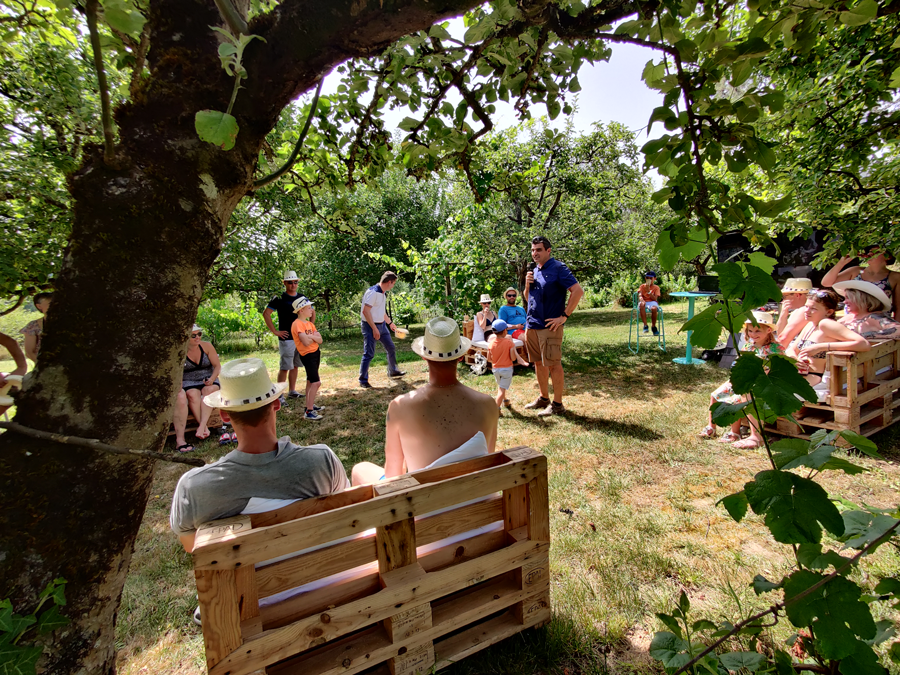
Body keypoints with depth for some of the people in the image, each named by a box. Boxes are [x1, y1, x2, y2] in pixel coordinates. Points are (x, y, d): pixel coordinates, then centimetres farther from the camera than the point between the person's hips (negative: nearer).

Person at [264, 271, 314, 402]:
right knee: (285, 367, -4)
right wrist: (275, 331, -15)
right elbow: (266, 313, -12)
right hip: (286, 338, -5)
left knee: (295, 366, 13)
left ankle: (292, 391, 23)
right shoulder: (279, 298, -6)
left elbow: (312, 312, 22)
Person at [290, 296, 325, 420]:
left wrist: (311, 336, -17)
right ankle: (309, 412, -11)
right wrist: (314, 336, -8)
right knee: (316, 382, -14)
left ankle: (309, 405, 32)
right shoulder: (298, 324, -18)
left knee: (310, 381, 19)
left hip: (315, 353, 9)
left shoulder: (310, 324, 9)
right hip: (307, 355, -9)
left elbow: (320, 340, 1)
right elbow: (306, 342, -26)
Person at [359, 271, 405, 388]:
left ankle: (393, 371, 37)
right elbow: (366, 311, -25)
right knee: (369, 354, -5)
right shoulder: (373, 292, -20)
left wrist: (390, 323, 31)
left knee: (391, 348, 17)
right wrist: (374, 329, -25)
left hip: (381, 325, 9)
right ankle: (363, 380, 6)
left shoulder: (382, 293, 10)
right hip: (370, 326, -9)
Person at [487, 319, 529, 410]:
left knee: (500, 386, 26)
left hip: (495, 369, 5)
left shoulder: (491, 343, -7)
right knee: (502, 389, -2)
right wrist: (513, 347, -2)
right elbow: (513, 358, -15)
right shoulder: (509, 342, -16)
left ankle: (505, 401, 48)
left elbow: (489, 359, 0)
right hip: (507, 369, -4)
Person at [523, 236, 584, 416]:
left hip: (549, 325, -8)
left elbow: (578, 290, -18)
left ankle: (557, 404, 7)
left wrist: (564, 316, -18)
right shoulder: (535, 271, 16)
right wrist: (527, 284, 2)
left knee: (553, 364, -3)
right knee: (538, 363, 14)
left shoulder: (557, 268, -8)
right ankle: (544, 398, 27)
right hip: (532, 325, 8)